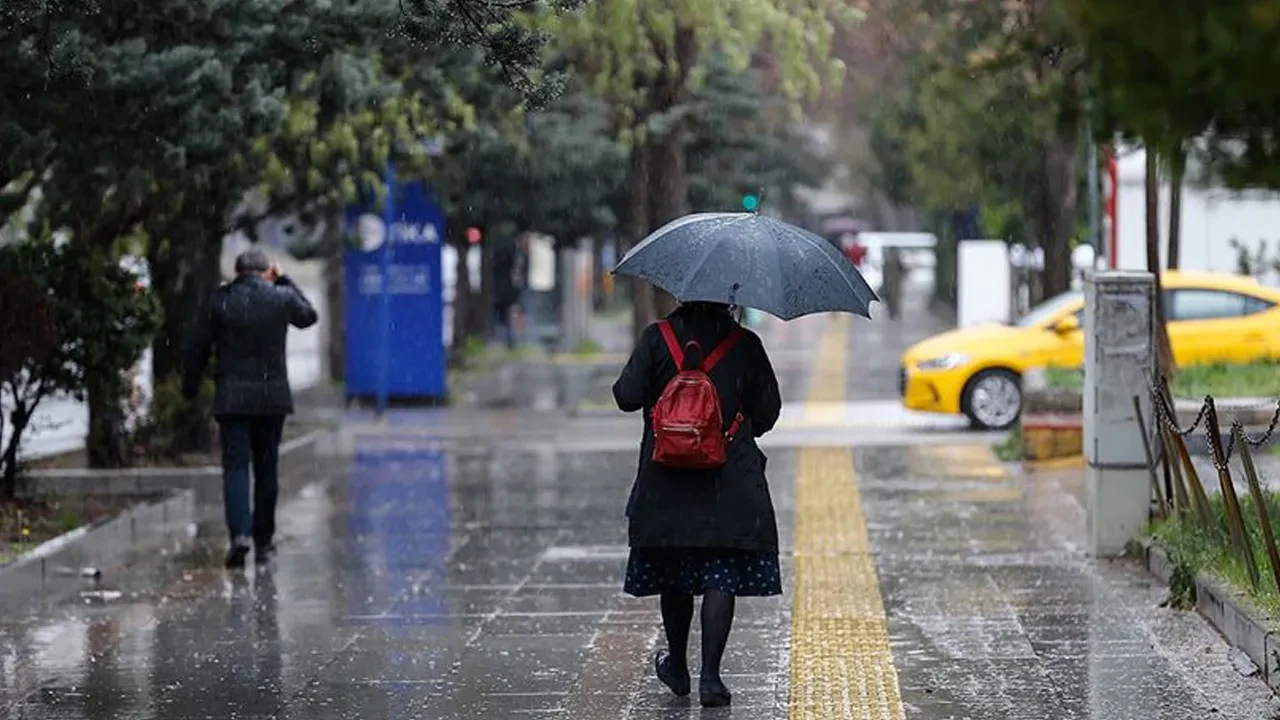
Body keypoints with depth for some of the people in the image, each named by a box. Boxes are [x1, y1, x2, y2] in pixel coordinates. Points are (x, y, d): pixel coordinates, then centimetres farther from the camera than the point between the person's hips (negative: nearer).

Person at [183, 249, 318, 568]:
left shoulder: (219, 300, -2)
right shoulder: (282, 297, -1)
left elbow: (199, 347, 1)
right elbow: (308, 316, 21)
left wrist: (190, 387, 12)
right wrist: (285, 281, 24)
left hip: (231, 397, -1)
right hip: (272, 397, 1)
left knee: (235, 465, -2)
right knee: (266, 468, 10)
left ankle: (240, 533, -21)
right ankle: (263, 541, 15)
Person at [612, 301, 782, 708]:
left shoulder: (657, 338, -4)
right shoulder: (745, 344, -1)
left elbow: (627, 397, -9)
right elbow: (768, 411, 2)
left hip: (667, 482, 1)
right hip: (731, 485, -1)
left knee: (673, 578, 15)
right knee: (721, 579, -1)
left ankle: (677, 667, 29)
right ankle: (710, 676, -10)